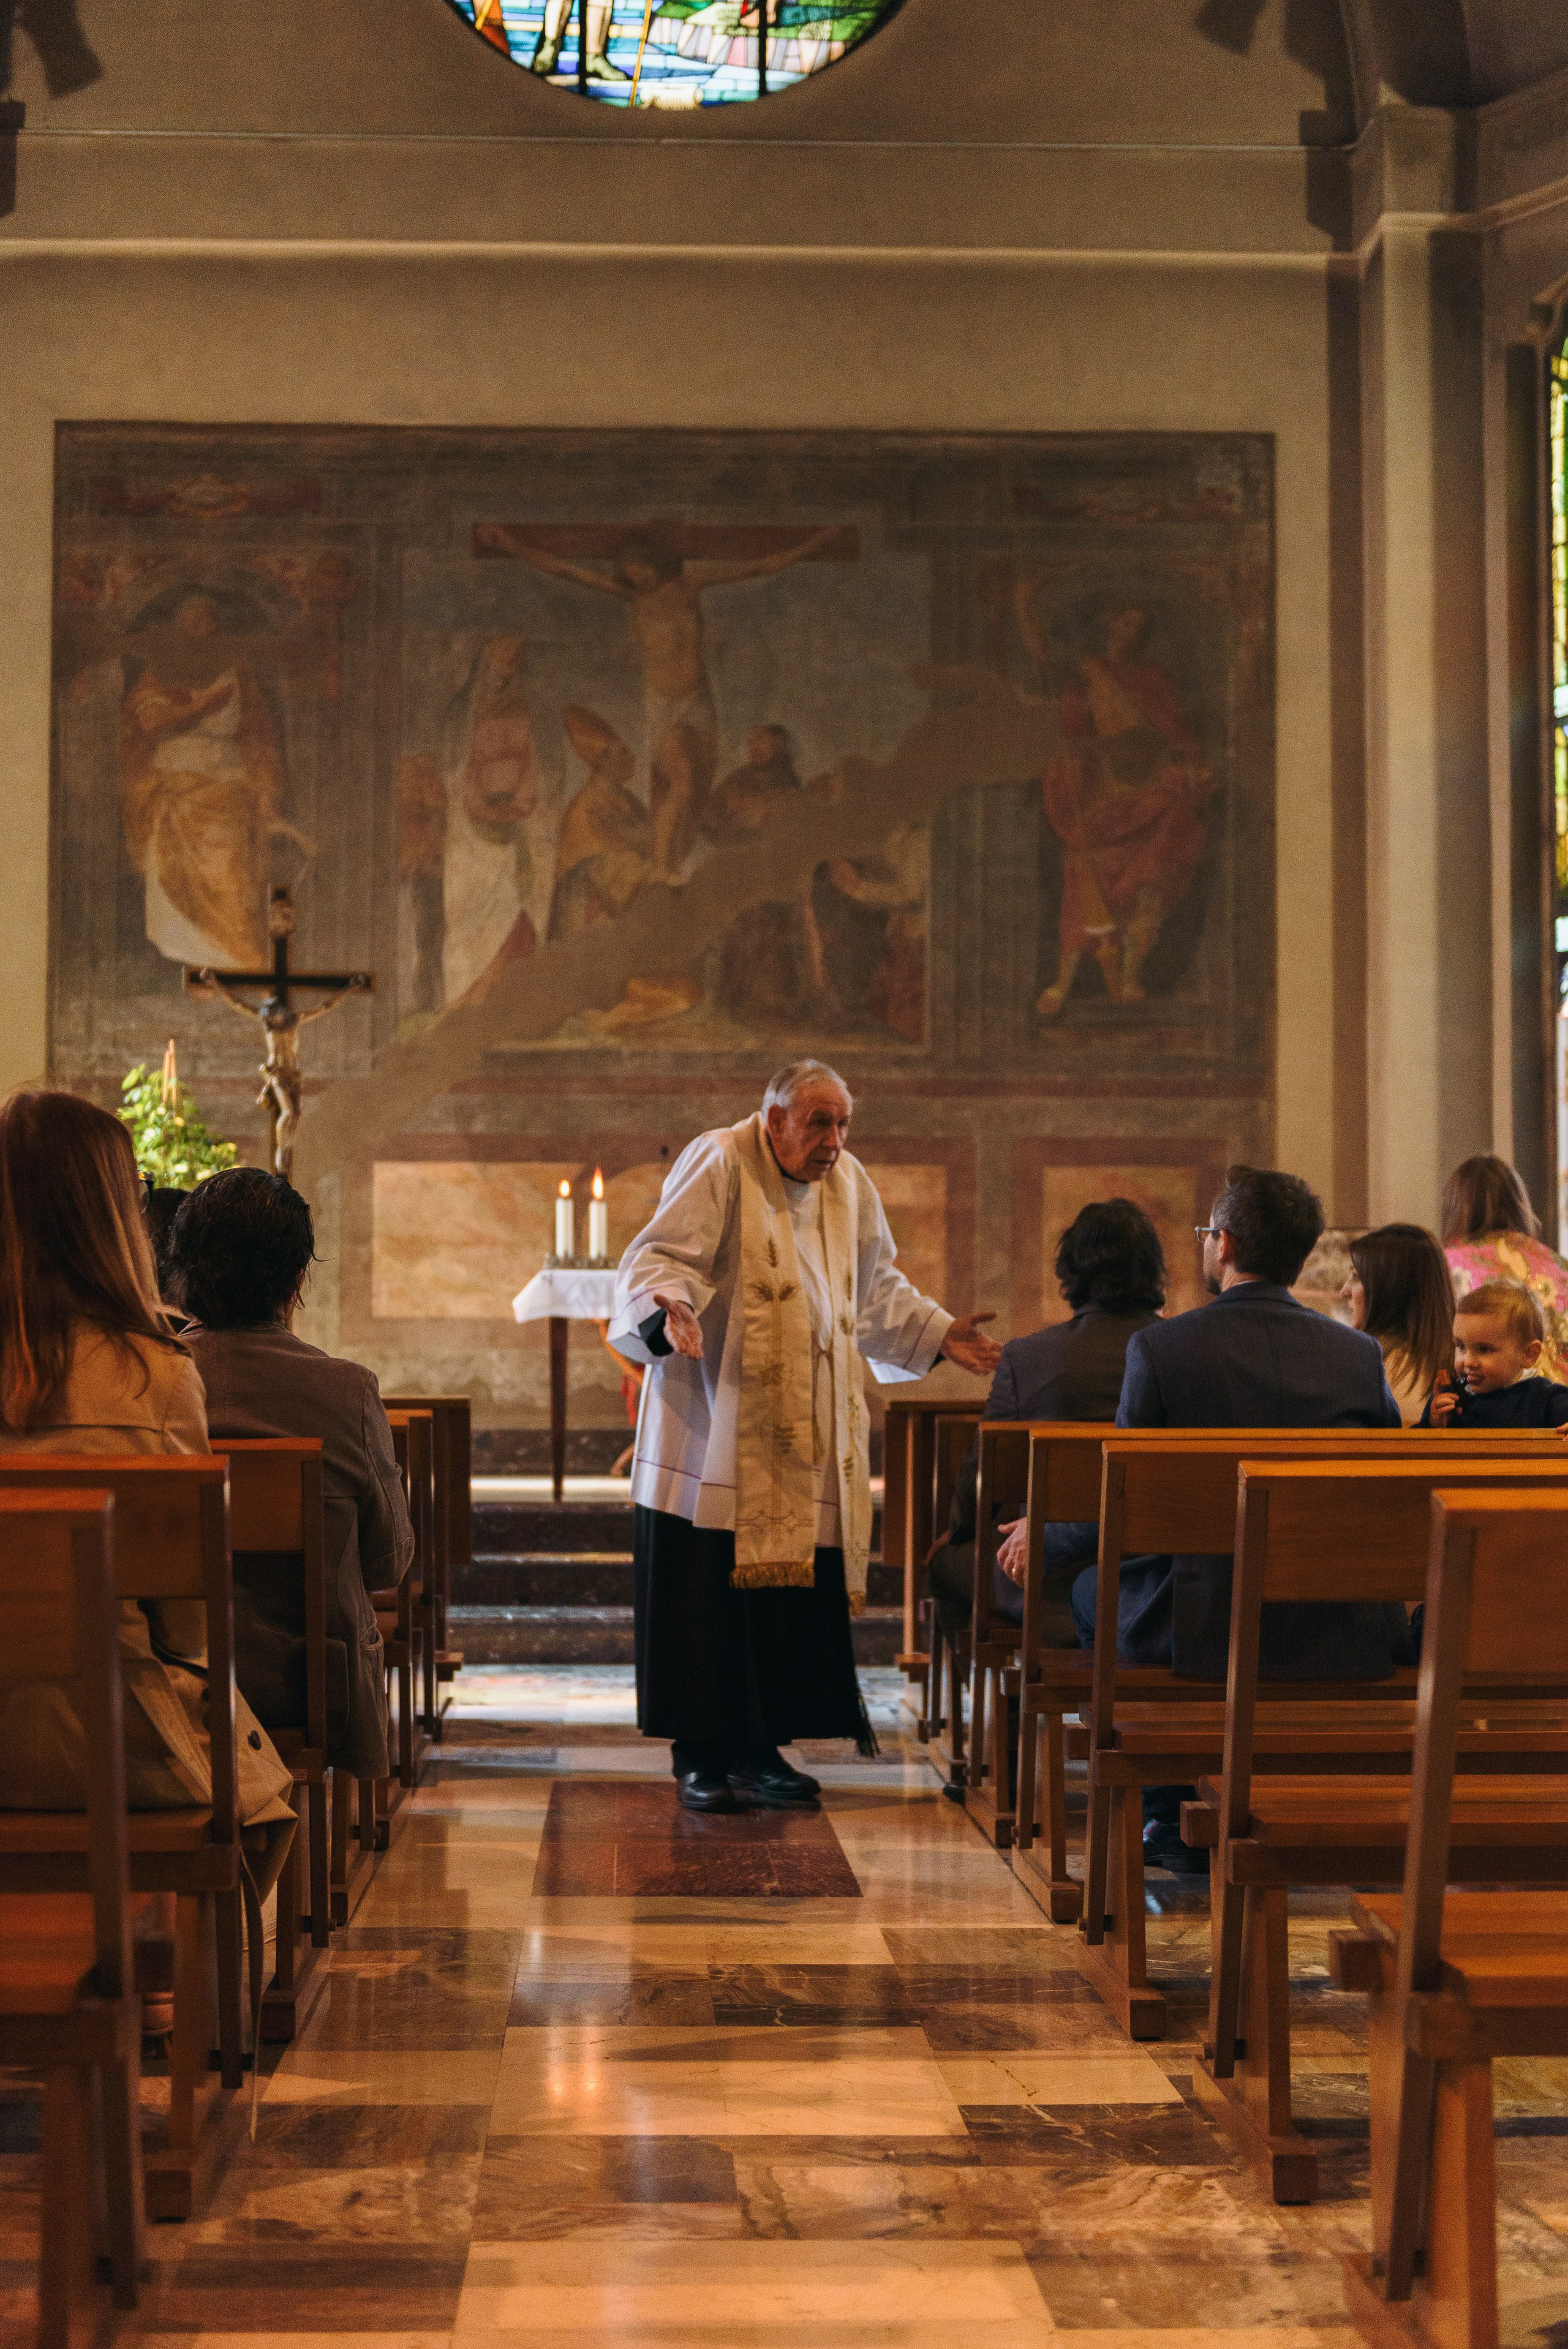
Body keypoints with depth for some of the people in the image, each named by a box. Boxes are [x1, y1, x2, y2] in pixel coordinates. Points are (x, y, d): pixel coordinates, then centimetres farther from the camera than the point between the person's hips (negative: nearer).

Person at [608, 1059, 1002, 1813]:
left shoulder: (849, 1184, 10)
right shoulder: (718, 1165, -10)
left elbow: (877, 1289, 22)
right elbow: (659, 1257, -19)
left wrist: (937, 1334, 13)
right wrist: (667, 1311, -38)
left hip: (807, 1439, 6)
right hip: (714, 1431, -6)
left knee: (794, 1591, 4)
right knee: (707, 1590, -5)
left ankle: (760, 1748, 14)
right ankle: (700, 1755, 5)